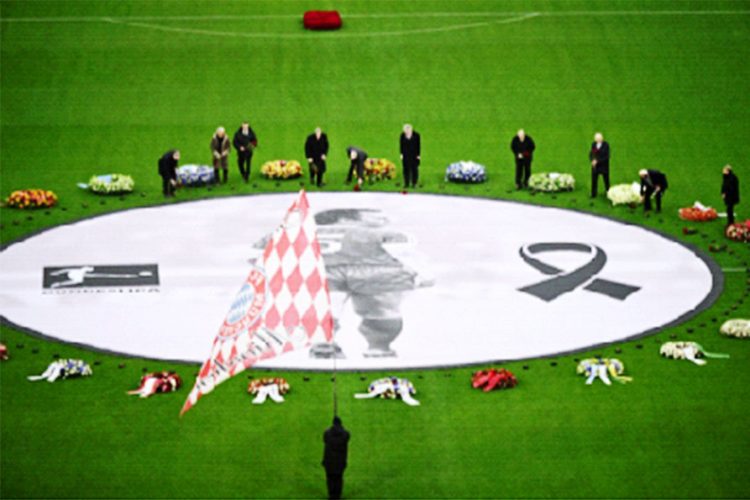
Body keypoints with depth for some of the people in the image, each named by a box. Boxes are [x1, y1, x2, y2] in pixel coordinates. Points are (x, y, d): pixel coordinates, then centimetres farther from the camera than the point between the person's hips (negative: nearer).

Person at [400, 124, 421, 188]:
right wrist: (401, 154, -1)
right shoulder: (403, 135, -6)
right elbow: (401, 144, 2)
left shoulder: (416, 135, -12)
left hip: (414, 154, -2)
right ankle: (406, 183, 10)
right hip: (406, 154, 2)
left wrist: (418, 155, -9)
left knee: (414, 168, 2)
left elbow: (418, 145, -7)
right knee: (406, 168, 3)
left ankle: (414, 183, 10)